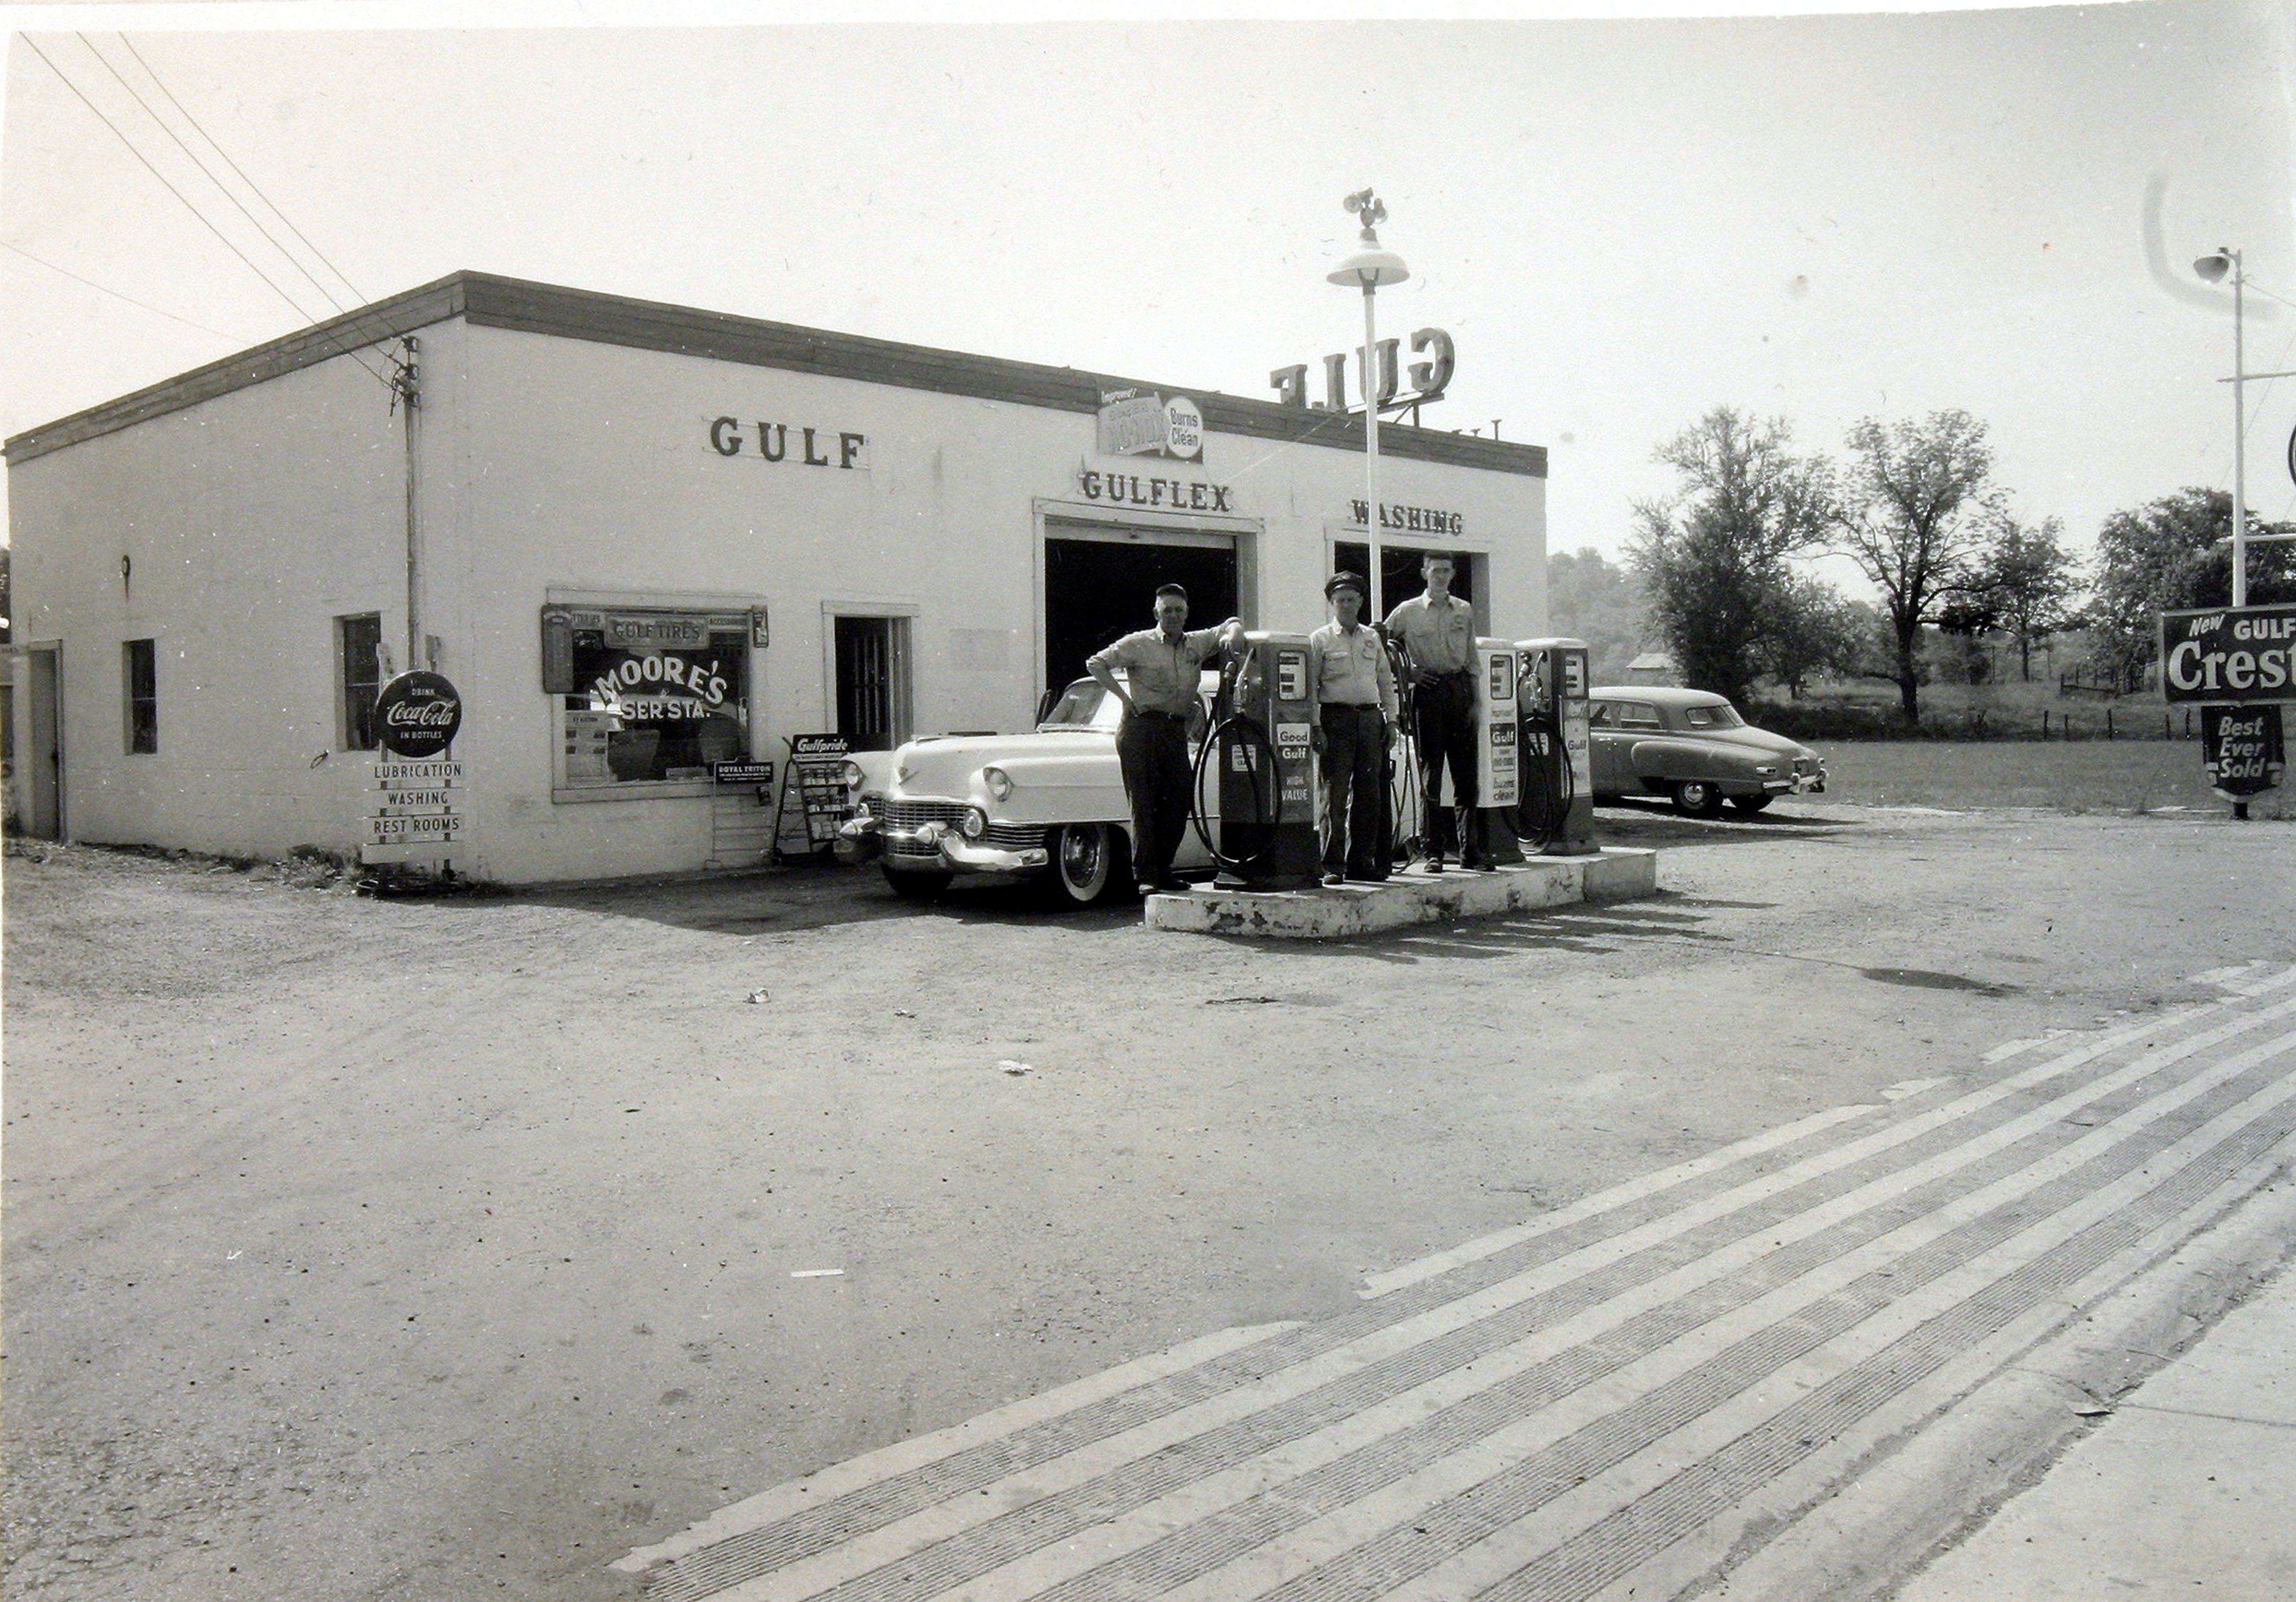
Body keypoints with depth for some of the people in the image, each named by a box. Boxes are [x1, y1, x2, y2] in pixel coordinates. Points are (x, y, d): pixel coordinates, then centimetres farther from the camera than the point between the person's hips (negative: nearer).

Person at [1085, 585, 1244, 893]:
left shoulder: (1197, 643, 15)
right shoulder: (1139, 644, 1)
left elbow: (1232, 625, 28)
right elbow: (1096, 663, -1)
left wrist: (1231, 635, 3)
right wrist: (1125, 699, -6)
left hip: (1177, 731, 5)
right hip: (1141, 729, -5)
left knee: (1180, 801, 3)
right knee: (1144, 804, -5)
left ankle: (1163, 871, 14)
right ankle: (1145, 876, -2)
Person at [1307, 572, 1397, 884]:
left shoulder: (1372, 639, 16)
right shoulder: (1320, 640, 3)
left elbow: (1386, 681, 19)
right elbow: (1310, 687, -2)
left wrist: (1391, 720, 11)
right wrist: (1316, 727, -9)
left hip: (1370, 718, 4)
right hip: (1336, 718, -4)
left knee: (1370, 794, 5)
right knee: (1336, 794, -7)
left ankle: (1362, 861, 13)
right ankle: (1332, 866, -4)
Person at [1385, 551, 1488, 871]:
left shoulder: (1465, 611, 14)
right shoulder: (1408, 611, 5)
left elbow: (1472, 658, 14)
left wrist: (1474, 700, 7)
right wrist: (1407, 673, -2)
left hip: (1460, 689, 3)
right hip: (1428, 692, -3)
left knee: (1467, 774, 2)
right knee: (1430, 774, -2)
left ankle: (1470, 851, 7)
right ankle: (1433, 852, 2)